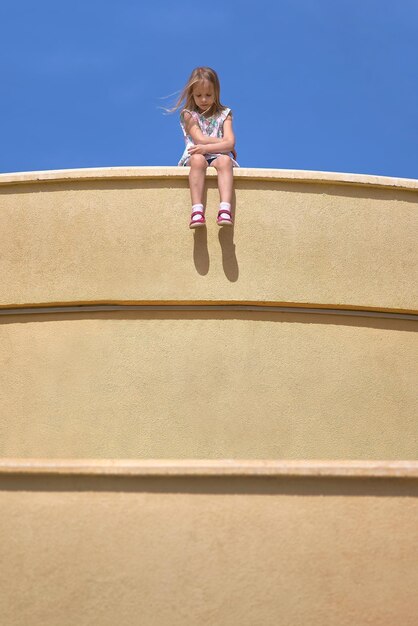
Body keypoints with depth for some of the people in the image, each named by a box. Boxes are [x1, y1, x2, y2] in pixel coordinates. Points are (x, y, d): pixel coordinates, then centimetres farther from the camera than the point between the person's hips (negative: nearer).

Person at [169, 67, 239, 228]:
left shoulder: (223, 115, 13)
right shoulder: (189, 115, 11)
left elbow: (230, 143, -3)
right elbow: (200, 139, -4)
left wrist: (206, 148, -16)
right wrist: (223, 143, 0)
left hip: (217, 157, 1)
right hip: (195, 157, -1)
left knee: (225, 160, -37)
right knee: (198, 159, -39)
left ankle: (225, 209, -54)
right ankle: (197, 209, -50)